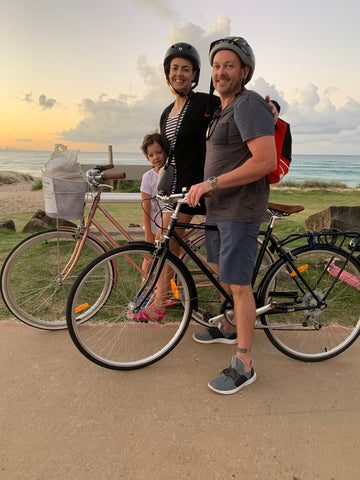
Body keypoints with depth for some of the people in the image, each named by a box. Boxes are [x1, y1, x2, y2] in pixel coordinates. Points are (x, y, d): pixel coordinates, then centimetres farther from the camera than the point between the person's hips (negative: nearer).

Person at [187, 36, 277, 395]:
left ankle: (243, 366, 7)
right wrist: (205, 187, 24)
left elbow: (266, 160, -26)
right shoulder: (223, 109, 17)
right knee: (222, 274, 20)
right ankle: (227, 328, 40)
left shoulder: (248, 104, -14)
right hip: (217, 207, 10)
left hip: (240, 210, -10)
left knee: (238, 284, -6)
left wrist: (211, 183, -25)